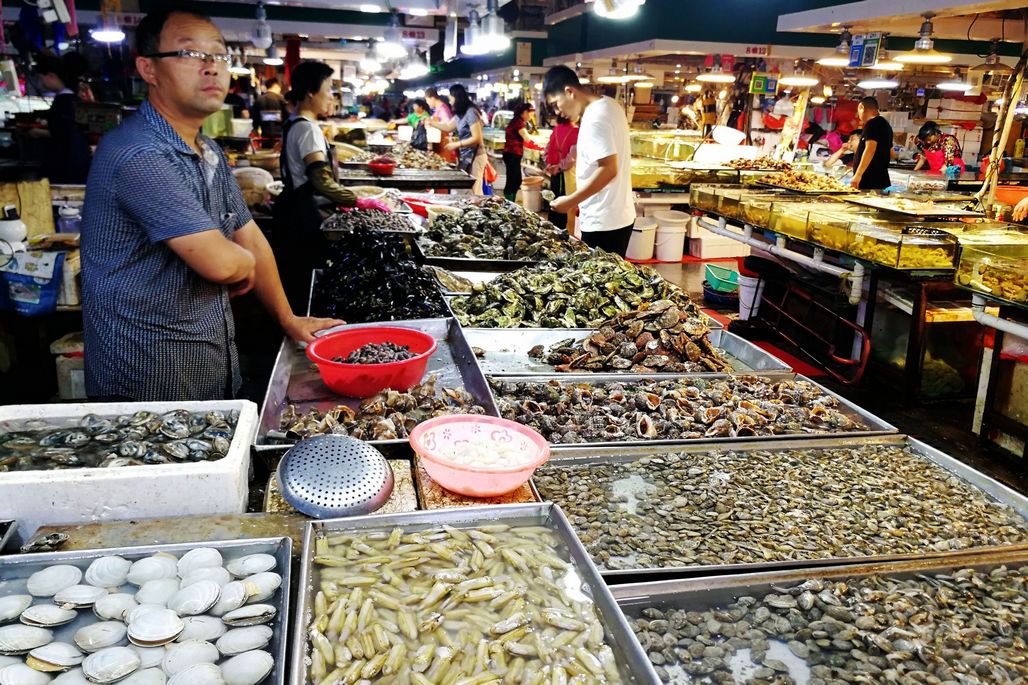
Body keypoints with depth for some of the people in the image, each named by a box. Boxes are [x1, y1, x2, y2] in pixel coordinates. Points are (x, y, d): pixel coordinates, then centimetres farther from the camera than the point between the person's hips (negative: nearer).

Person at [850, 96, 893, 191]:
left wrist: (858, 174, -24)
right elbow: (890, 152, 28)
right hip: (881, 178, 10)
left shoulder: (872, 123, -10)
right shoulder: (885, 124, 21)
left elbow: (870, 149, -21)